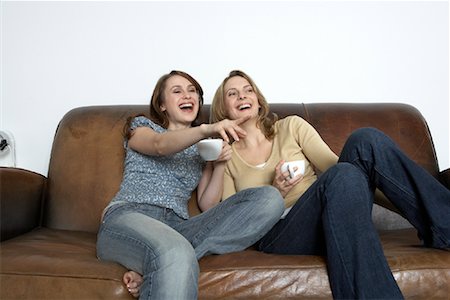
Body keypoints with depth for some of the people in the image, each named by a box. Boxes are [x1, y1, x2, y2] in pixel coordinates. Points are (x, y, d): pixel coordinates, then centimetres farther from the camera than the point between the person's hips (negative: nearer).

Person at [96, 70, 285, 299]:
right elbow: (160, 145, -9)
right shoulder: (141, 126, 19)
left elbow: (207, 206, 17)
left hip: (177, 226, 5)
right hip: (128, 216, -5)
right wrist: (206, 129, -26)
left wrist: (220, 165, 1)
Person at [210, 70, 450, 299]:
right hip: (279, 238, -3)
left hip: (338, 225, 3)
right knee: (342, 175, -33)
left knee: (366, 139, -21)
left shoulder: (291, 126, 16)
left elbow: (333, 164, 8)